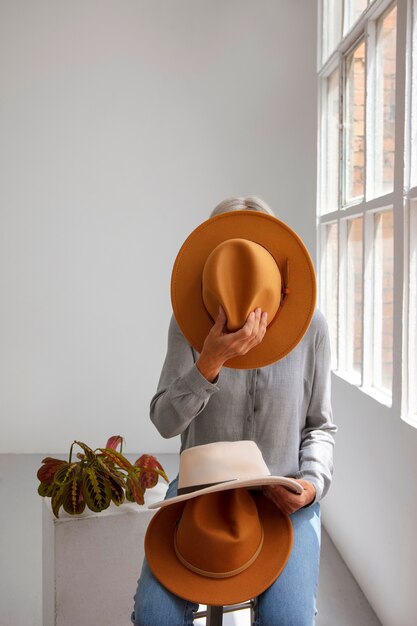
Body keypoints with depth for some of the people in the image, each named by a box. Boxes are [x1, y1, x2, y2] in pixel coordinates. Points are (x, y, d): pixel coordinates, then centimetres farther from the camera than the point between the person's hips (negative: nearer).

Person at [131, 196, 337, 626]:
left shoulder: (309, 324, -4)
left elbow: (320, 426, 5)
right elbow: (166, 422, -13)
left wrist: (313, 482, -13)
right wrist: (210, 361, -29)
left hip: (282, 496, 0)